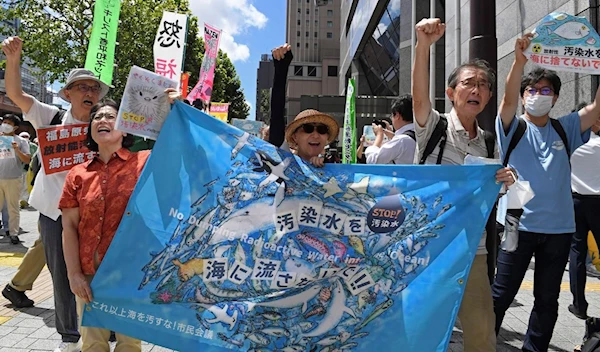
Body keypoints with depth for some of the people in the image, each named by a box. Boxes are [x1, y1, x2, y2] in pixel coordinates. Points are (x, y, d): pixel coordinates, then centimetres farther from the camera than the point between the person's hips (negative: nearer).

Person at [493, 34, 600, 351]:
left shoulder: (565, 129, 10)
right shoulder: (513, 128, 1)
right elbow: (509, 99, -16)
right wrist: (519, 61, -30)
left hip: (558, 227, 4)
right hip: (518, 224, -3)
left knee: (547, 300, 13)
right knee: (501, 294, 2)